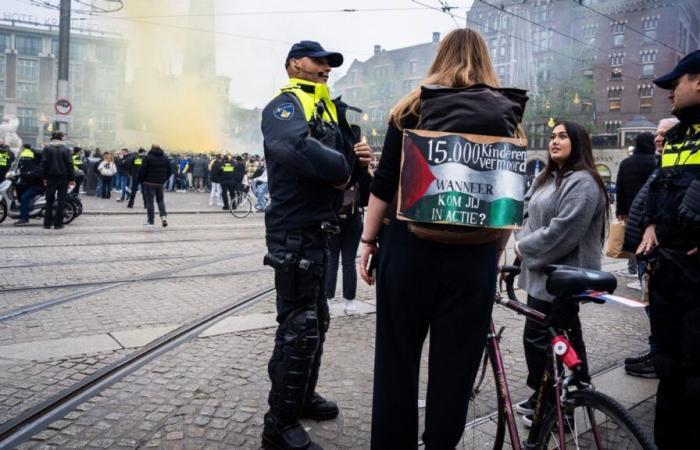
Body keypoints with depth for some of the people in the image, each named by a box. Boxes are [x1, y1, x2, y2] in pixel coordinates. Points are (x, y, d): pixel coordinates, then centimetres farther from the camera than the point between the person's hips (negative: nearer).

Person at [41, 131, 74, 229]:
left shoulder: (47, 148, 1)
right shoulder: (65, 149, -2)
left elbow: (44, 163, 0)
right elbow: (69, 164, -4)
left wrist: (44, 177, 5)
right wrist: (72, 178, -1)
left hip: (51, 177, 1)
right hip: (63, 177, -1)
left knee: (49, 200, 10)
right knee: (60, 201, 2)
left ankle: (47, 223, 9)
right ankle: (58, 223, 0)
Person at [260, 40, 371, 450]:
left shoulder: (329, 110, 19)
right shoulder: (285, 105, -10)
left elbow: (342, 158, 17)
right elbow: (294, 146, -34)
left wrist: (358, 158, -6)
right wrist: (340, 168, -20)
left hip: (318, 229, 10)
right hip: (294, 231, -9)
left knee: (316, 319, 20)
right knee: (299, 326, -7)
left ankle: (303, 396, 37)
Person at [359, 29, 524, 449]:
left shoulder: (414, 105, 3)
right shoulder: (507, 114, 6)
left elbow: (385, 182, -2)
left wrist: (369, 240, 5)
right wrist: (495, 252, 13)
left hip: (410, 245, -1)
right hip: (474, 255, 1)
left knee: (397, 358, 10)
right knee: (455, 364, 10)